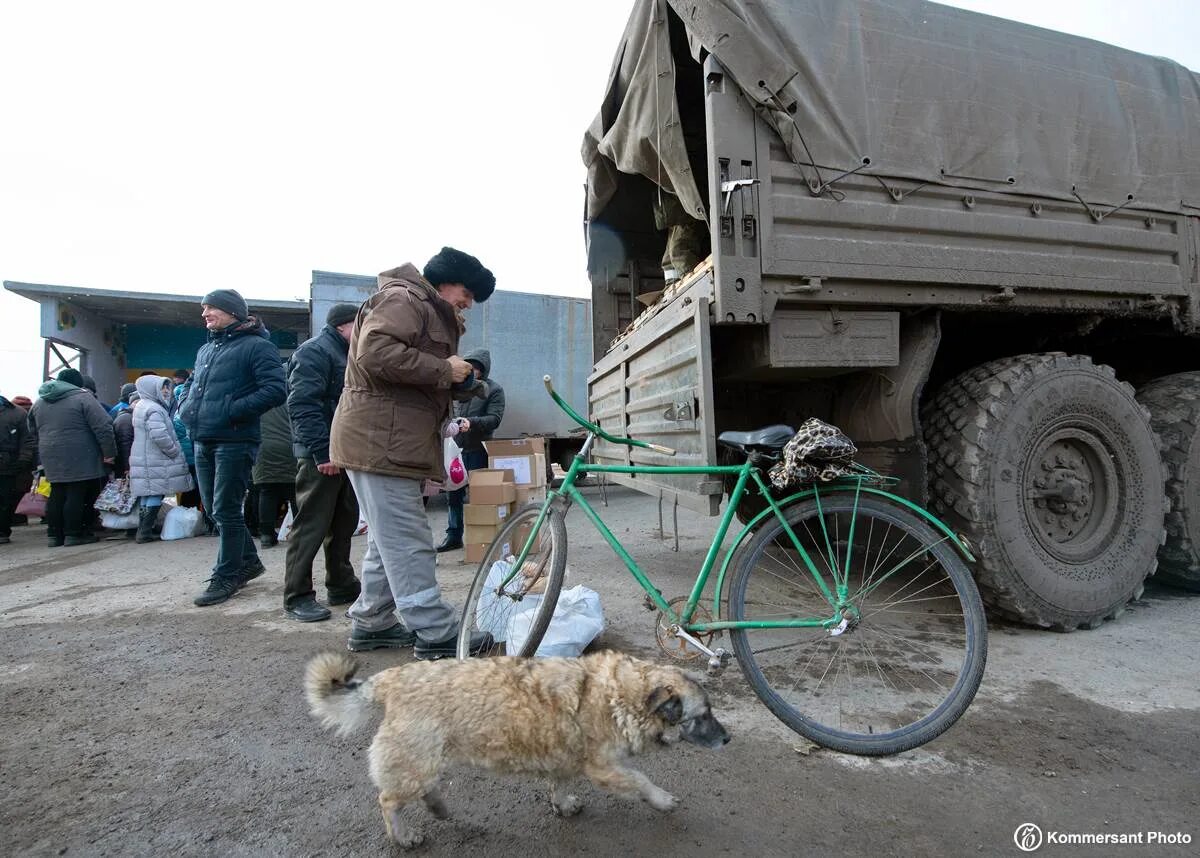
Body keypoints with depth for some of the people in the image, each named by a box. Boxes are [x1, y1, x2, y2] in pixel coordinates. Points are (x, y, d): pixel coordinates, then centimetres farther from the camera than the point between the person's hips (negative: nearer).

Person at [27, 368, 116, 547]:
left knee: (56, 495, 13)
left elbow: (33, 430, 24)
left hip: (51, 459, 7)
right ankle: (74, 534, 1)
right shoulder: (82, 397, -8)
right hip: (79, 460, -7)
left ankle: (54, 535, 18)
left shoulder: (39, 402, 15)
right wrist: (109, 452, -11)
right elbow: (103, 427, -15)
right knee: (77, 495, -2)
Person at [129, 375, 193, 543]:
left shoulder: (141, 406, 18)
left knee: (146, 495, 12)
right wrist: (175, 451, -13)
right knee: (155, 494, -6)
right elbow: (160, 435, -26)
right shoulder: (154, 409, -15)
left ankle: (142, 530, 17)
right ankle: (145, 532, -5)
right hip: (155, 462, -10)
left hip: (142, 459, 10)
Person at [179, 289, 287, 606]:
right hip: (202, 441, 9)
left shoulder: (257, 346, -7)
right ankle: (248, 560, 30)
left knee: (225, 510, -3)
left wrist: (233, 410, -22)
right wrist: (187, 409, 11)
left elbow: (276, 389, -18)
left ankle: (225, 576, 10)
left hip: (234, 441, -9)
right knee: (213, 508, 14)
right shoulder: (205, 350, 19)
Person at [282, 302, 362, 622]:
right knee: (311, 525, -5)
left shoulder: (345, 355, 20)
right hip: (321, 456, -10)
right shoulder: (314, 352, -10)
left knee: (344, 524, 14)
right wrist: (322, 452, -24)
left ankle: (341, 585, 24)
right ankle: (297, 596, 5)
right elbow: (303, 404, -20)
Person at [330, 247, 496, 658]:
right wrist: (443, 369, -19)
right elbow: (374, 352, -26)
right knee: (408, 541, -7)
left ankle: (372, 624, 26)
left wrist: (455, 376, 11)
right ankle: (436, 634, -1)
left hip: (392, 442, 11)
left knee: (388, 539, 15)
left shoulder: (427, 310, 25)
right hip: (380, 441, -11)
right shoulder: (404, 298, -9)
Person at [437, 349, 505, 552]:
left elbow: (495, 419, -10)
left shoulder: (494, 390, -1)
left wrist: (472, 422, -24)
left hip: (478, 450, -5)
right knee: (453, 493, 9)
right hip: (455, 447, 5)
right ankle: (454, 535, 21)